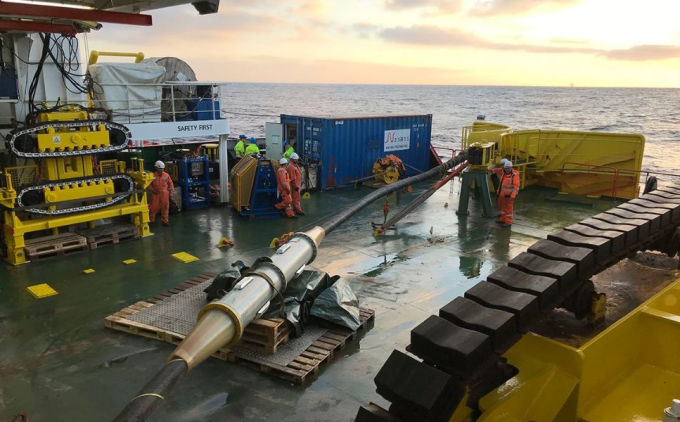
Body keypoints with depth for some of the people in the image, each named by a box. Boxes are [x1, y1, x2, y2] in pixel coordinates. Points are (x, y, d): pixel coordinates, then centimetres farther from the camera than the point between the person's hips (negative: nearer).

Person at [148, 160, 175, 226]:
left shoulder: (166, 175, 4)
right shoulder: (153, 176, -3)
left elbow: (170, 183, 11)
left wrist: (171, 191, 5)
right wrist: (152, 190, -8)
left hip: (165, 194, 2)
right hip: (156, 194, -2)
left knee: (165, 207, 6)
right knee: (154, 207, 2)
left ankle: (165, 220, 18)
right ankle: (150, 220, 19)